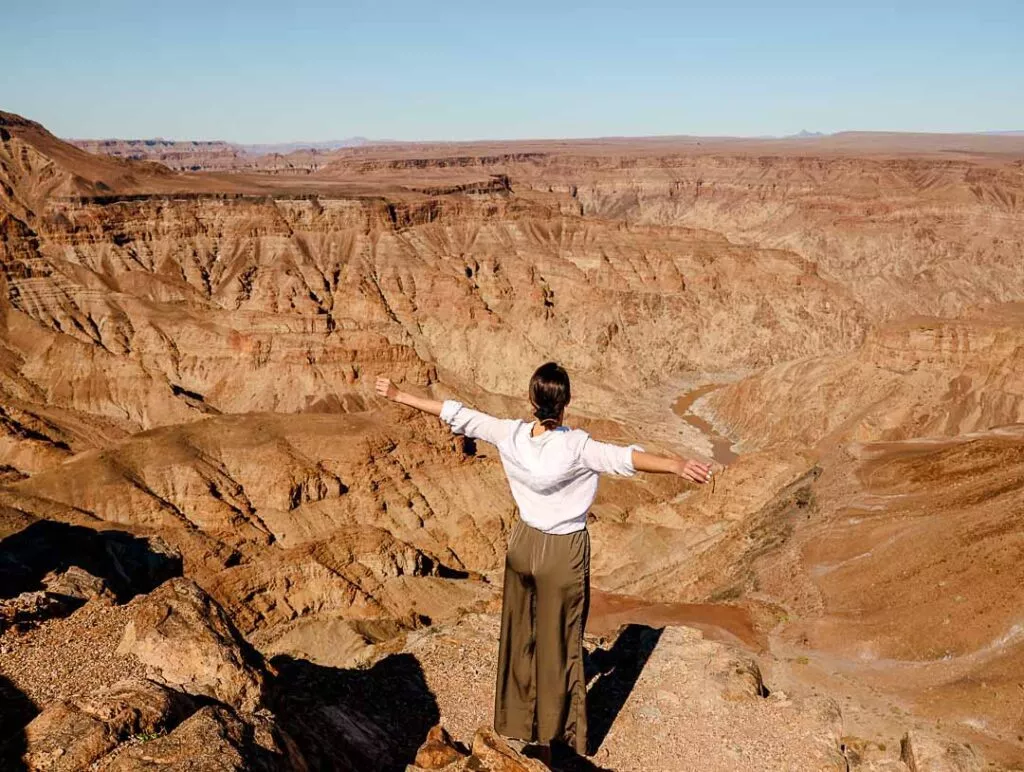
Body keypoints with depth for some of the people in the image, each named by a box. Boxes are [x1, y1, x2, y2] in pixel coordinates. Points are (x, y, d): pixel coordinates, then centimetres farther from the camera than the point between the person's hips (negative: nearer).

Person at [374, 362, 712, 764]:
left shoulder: (510, 435, -12)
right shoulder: (576, 447, -24)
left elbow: (457, 414, -4)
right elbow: (623, 457, -39)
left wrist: (399, 395, 5)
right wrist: (676, 466, -48)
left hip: (524, 543, 5)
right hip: (564, 553, -4)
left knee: (520, 637, 22)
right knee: (558, 648, 12)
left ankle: (521, 726, 41)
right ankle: (549, 741, 25)